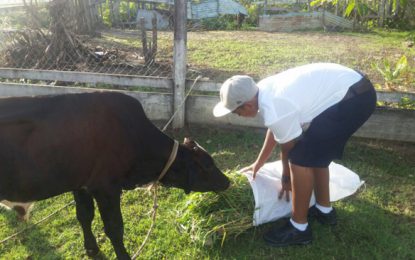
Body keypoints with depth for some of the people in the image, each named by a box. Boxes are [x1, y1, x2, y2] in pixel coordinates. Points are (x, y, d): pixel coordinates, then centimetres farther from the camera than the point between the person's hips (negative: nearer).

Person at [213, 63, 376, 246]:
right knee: (313, 150, 19)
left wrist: (286, 178, 15)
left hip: (353, 99, -10)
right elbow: (274, 130, 21)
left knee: (301, 157, -8)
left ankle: (299, 228, 5)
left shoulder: (274, 112, -23)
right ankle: (324, 209, 35)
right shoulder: (265, 90, 5)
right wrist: (259, 163, 34)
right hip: (354, 87, 10)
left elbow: (288, 149, -6)